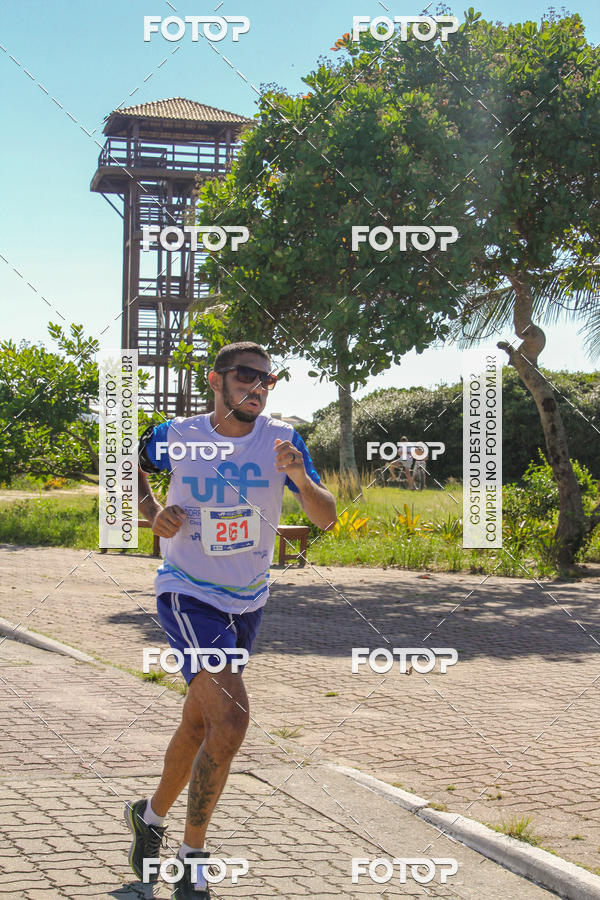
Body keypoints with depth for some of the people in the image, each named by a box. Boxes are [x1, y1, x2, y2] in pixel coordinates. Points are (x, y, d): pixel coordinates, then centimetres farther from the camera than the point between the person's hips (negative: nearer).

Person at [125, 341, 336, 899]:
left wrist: (300, 479, -30)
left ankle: (152, 814, 42)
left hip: (248, 602, 4)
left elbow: (326, 519, -10)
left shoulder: (281, 440, -7)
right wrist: (151, 510, -7)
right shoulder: (175, 437, -11)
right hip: (188, 595, -4)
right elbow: (129, 465, 10)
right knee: (230, 718, -21)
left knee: (199, 724, 16)